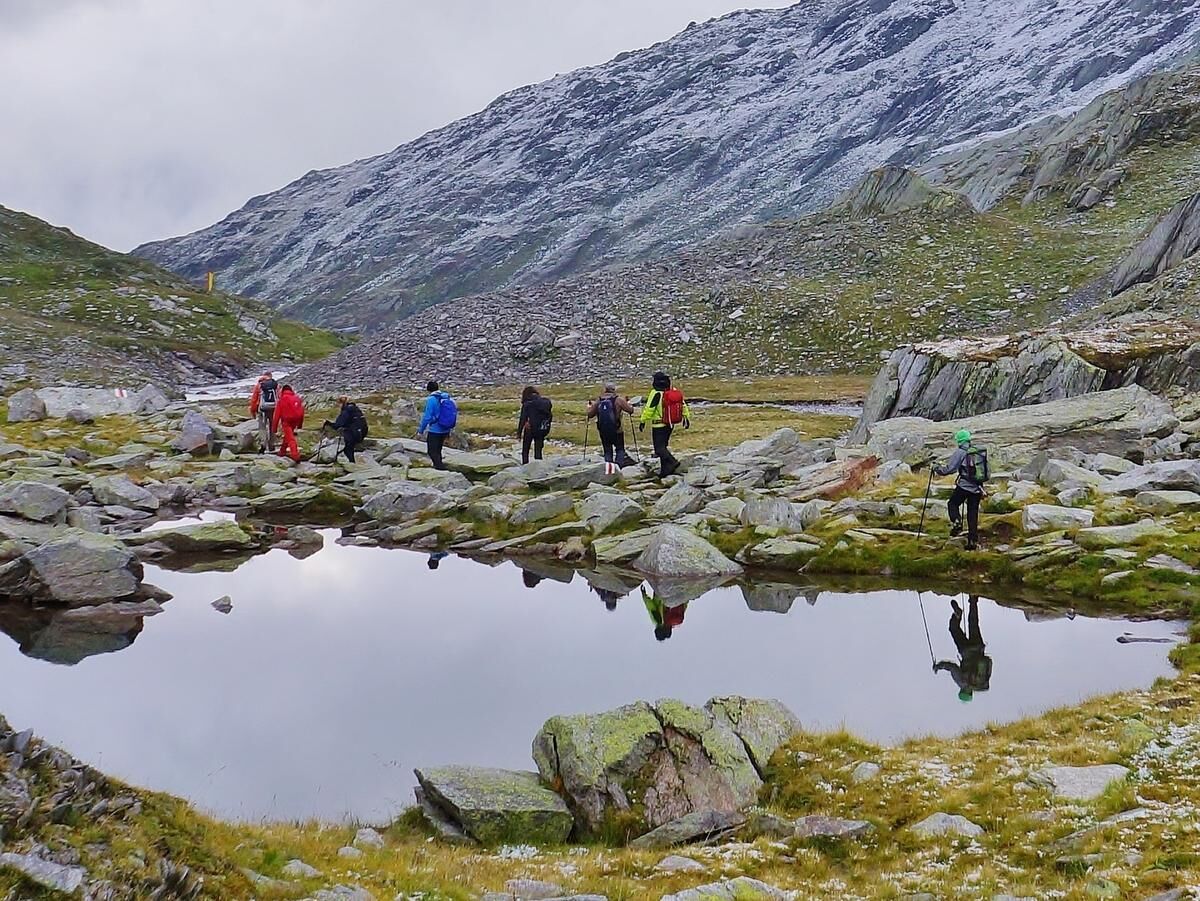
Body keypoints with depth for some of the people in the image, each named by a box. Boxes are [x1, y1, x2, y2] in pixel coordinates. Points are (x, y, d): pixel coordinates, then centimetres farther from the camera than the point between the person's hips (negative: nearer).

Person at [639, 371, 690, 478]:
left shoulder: (656, 394, -17)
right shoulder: (674, 391, 3)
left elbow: (649, 409, -17)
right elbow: (683, 406, 11)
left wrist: (643, 421, -10)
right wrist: (686, 418, 22)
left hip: (659, 425, -7)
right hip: (671, 425, 7)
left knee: (659, 448, -5)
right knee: (664, 445, 18)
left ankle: (672, 462, -24)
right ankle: (665, 470, 18)